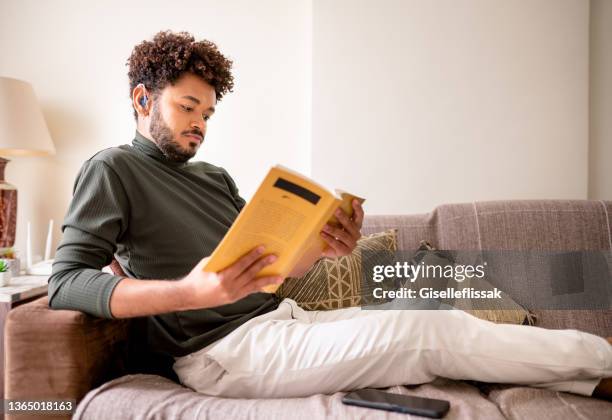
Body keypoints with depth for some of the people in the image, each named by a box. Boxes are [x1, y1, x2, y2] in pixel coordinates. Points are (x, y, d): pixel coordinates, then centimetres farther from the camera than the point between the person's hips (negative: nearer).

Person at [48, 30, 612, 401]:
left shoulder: (214, 177, 18)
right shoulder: (112, 170, -2)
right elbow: (66, 282, -14)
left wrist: (320, 247, -7)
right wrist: (190, 292, -29)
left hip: (281, 318, 7)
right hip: (225, 350, -7)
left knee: (439, 325, -4)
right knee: (441, 333, -13)